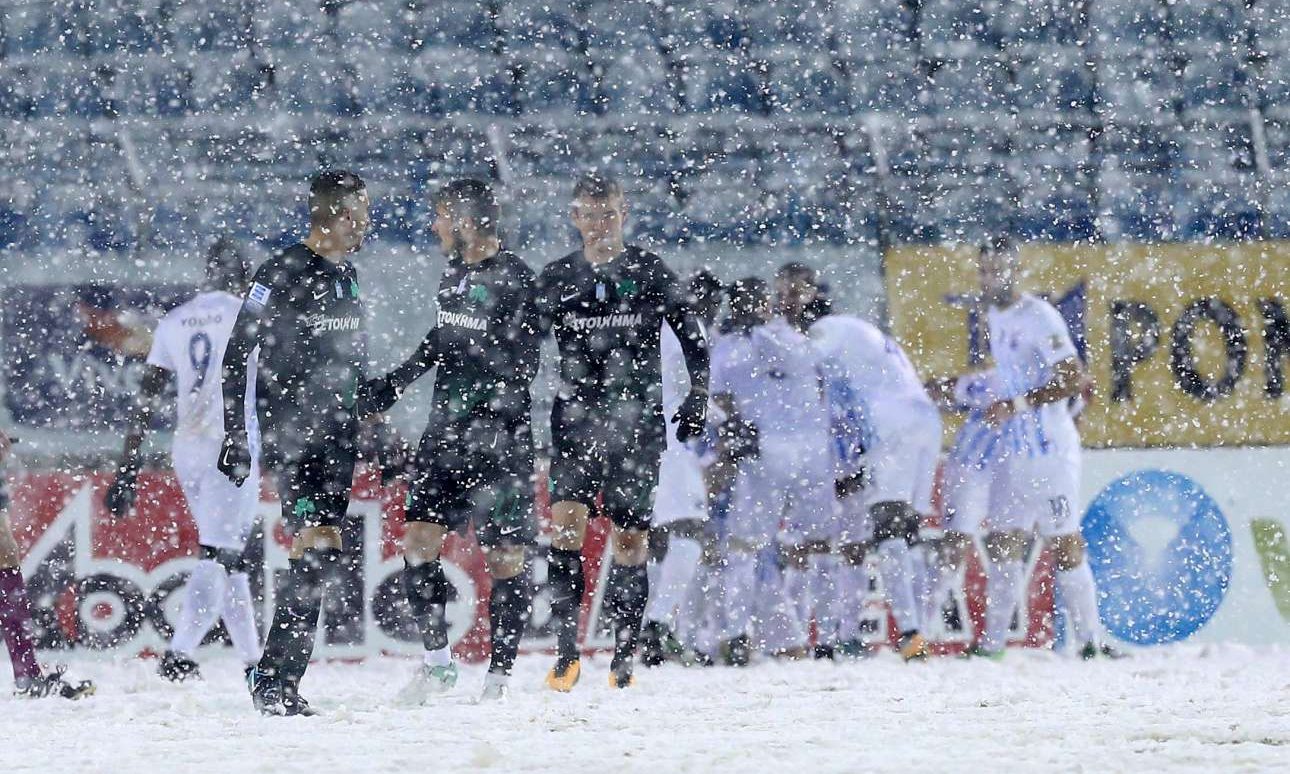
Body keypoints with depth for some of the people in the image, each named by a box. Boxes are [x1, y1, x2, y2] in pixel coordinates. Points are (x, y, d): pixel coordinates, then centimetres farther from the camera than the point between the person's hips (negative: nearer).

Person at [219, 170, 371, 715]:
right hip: (290, 436, -7)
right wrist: (235, 438, -13)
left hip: (337, 435, 7)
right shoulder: (282, 275, -10)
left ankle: (280, 679, 7)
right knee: (317, 546, -17)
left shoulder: (347, 276, 14)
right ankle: (273, 680, -12)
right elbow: (235, 359, -9)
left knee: (321, 557, 2)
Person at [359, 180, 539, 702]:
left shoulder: (514, 281, -13)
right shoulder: (456, 273, 11)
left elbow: (519, 369, -15)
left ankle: (500, 672, 5)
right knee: (418, 543, 1)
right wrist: (392, 385, 27)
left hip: (499, 439, -8)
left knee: (505, 558, -2)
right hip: (446, 433, 8)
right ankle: (437, 660, 10)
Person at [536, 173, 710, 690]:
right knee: (565, 522, -16)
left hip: (637, 424, -1)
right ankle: (566, 653, -16)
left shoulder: (651, 274, 3)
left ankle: (624, 656, 8)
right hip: (576, 420, 1)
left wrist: (698, 397, 0)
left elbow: (693, 341, 10)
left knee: (631, 538, 0)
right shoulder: (557, 278, 7)